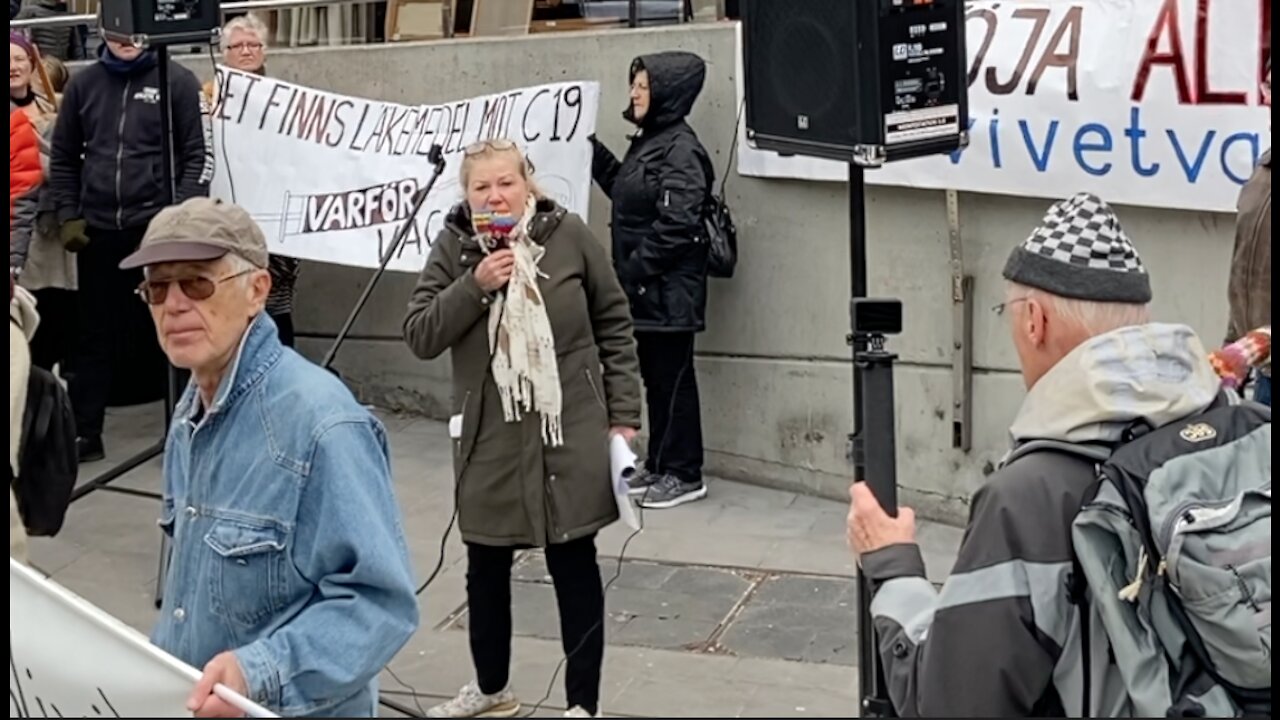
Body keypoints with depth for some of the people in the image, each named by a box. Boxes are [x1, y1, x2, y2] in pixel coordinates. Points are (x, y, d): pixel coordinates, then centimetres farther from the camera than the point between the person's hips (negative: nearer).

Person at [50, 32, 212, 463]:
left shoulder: (178, 81, -1)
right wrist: (68, 216, 4)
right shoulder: (83, 84, 9)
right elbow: (63, 157, 14)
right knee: (95, 334, 8)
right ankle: (85, 434, 13)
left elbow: (196, 155, -4)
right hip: (98, 229, 3)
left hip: (159, 226, -3)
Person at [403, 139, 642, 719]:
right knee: (486, 566, 14)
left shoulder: (569, 236, -5)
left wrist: (624, 415, -1)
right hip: (489, 439, 2)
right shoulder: (453, 248, 0)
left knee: (574, 565, 4)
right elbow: (419, 337, -5)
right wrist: (474, 286, -18)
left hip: (570, 433, -2)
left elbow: (615, 326, 2)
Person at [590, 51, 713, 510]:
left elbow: (675, 224, -21)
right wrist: (596, 155, 13)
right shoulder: (648, 142, 13)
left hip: (669, 289, -9)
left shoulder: (681, 149, -15)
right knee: (654, 376, 15)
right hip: (645, 287, 9)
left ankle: (684, 474, 9)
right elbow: (626, 194, 22)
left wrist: (633, 271, -19)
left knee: (672, 377, -1)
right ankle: (659, 466, 24)